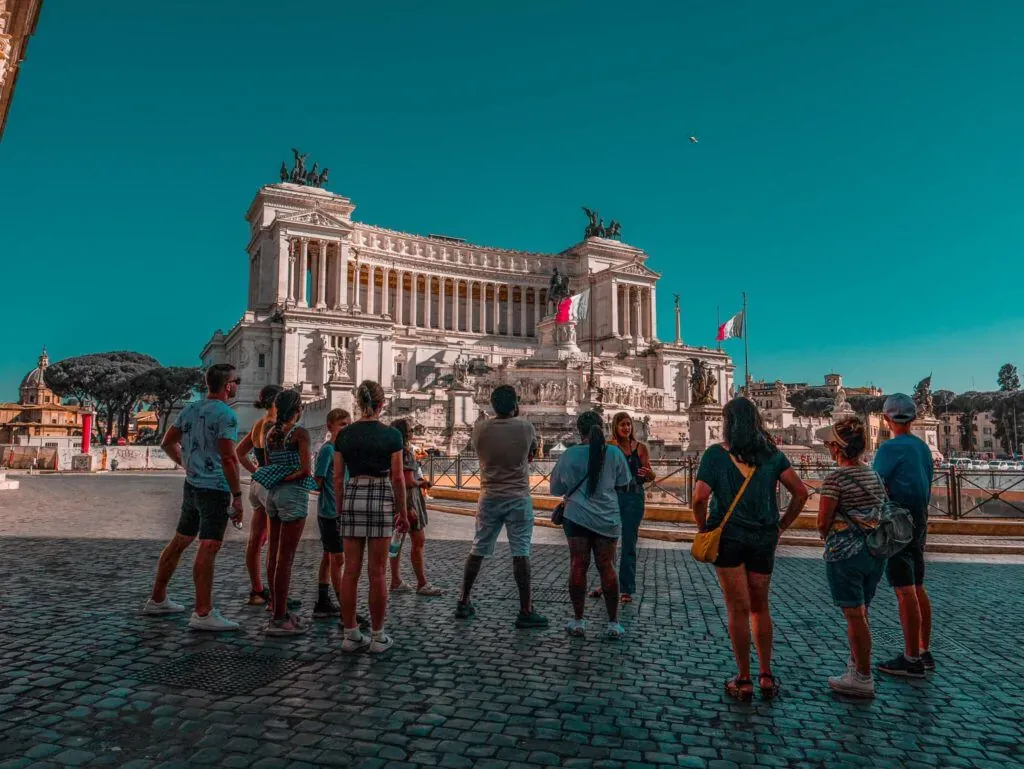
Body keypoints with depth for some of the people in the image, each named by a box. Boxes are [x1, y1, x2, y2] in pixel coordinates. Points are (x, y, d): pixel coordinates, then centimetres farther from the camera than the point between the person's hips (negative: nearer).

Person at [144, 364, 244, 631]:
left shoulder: (191, 409, 10)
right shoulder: (225, 414, -15)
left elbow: (168, 443, 18)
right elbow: (228, 459, -21)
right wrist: (237, 496, -17)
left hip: (192, 485, 9)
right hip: (215, 489, -9)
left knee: (179, 541, 18)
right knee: (208, 548, -9)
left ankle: (157, 599, 31)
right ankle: (203, 614, -9)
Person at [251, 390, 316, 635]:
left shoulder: (271, 432, 10)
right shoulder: (300, 433, -10)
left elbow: (268, 467, 15)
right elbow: (306, 469, -17)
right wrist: (286, 478, -7)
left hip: (273, 493, 8)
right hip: (294, 493, -8)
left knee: (273, 554, 12)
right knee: (286, 558, -4)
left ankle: (277, 610, 22)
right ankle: (279, 619, 1)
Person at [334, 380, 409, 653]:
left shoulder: (344, 435, 4)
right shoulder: (391, 435, -6)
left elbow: (338, 478, 6)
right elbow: (397, 477, -5)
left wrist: (340, 510, 15)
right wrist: (402, 512, 4)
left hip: (351, 498, 3)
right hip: (381, 499, -3)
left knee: (350, 571, 9)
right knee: (377, 573, 4)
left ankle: (351, 635, 16)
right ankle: (378, 637, 12)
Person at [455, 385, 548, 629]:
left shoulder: (480, 428, -4)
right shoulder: (525, 428, -8)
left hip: (489, 498, 3)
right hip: (518, 499, -3)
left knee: (477, 551, 12)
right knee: (520, 553, 0)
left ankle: (463, 603, 22)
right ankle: (525, 611, 4)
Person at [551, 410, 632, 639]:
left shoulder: (569, 455, -5)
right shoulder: (615, 453, -5)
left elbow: (556, 488, 5)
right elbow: (623, 484, 9)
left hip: (577, 517, -1)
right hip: (607, 519, 1)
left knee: (578, 566, 6)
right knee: (607, 568, 8)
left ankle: (578, 621, 13)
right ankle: (613, 624, 13)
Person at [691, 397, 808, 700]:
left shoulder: (715, 453, -9)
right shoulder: (772, 454, 2)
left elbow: (700, 497, -18)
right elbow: (800, 492, -2)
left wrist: (703, 528, -2)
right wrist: (781, 527, 7)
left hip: (728, 537, -3)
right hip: (764, 539, 4)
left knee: (738, 609, 6)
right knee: (760, 608, 18)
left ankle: (744, 681, 15)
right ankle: (766, 676, 24)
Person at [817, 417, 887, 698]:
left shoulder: (836, 478, -16)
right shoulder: (875, 476, 5)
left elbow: (823, 522, -16)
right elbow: (880, 514, 11)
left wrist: (827, 536, 4)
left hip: (844, 553, -7)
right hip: (875, 552, 7)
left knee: (855, 615, 3)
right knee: (859, 612, 18)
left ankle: (864, 679, 12)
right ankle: (855, 667, 30)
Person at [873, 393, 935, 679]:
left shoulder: (890, 448, -15)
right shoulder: (923, 447, 11)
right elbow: (927, 488, 17)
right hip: (919, 521, 9)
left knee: (905, 592, -5)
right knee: (918, 588, 15)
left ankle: (911, 659, 1)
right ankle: (924, 652, 23)